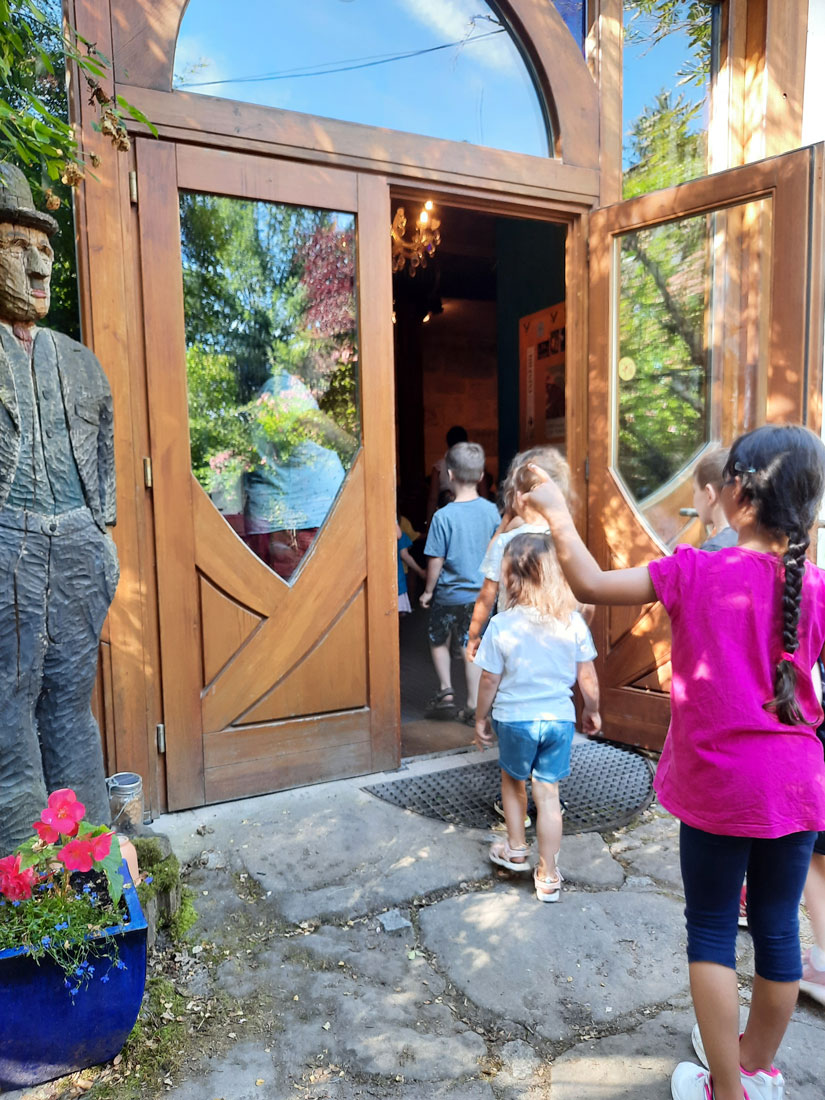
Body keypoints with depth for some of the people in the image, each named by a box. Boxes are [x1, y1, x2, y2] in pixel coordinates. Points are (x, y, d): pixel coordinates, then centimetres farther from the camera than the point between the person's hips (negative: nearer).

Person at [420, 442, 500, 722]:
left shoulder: (443, 516, -18)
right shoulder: (491, 511, -5)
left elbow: (436, 560, -13)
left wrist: (428, 591, 1)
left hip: (449, 594, -3)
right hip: (481, 593, 4)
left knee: (438, 641, 20)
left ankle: (446, 691, 12)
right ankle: (473, 707, 15)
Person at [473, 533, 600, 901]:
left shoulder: (501, 625, -17)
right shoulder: (573, 621, -9)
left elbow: (490, 681, -9)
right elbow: (587, 677, -2)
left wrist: (481, 718, 6)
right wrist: (592, 711, 15)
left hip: (514, 719, -2)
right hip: (559, 719, 2)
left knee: (513, 781, 23)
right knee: (548, 794, 11)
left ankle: (516, 851, 38)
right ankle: (548, 877, 21)